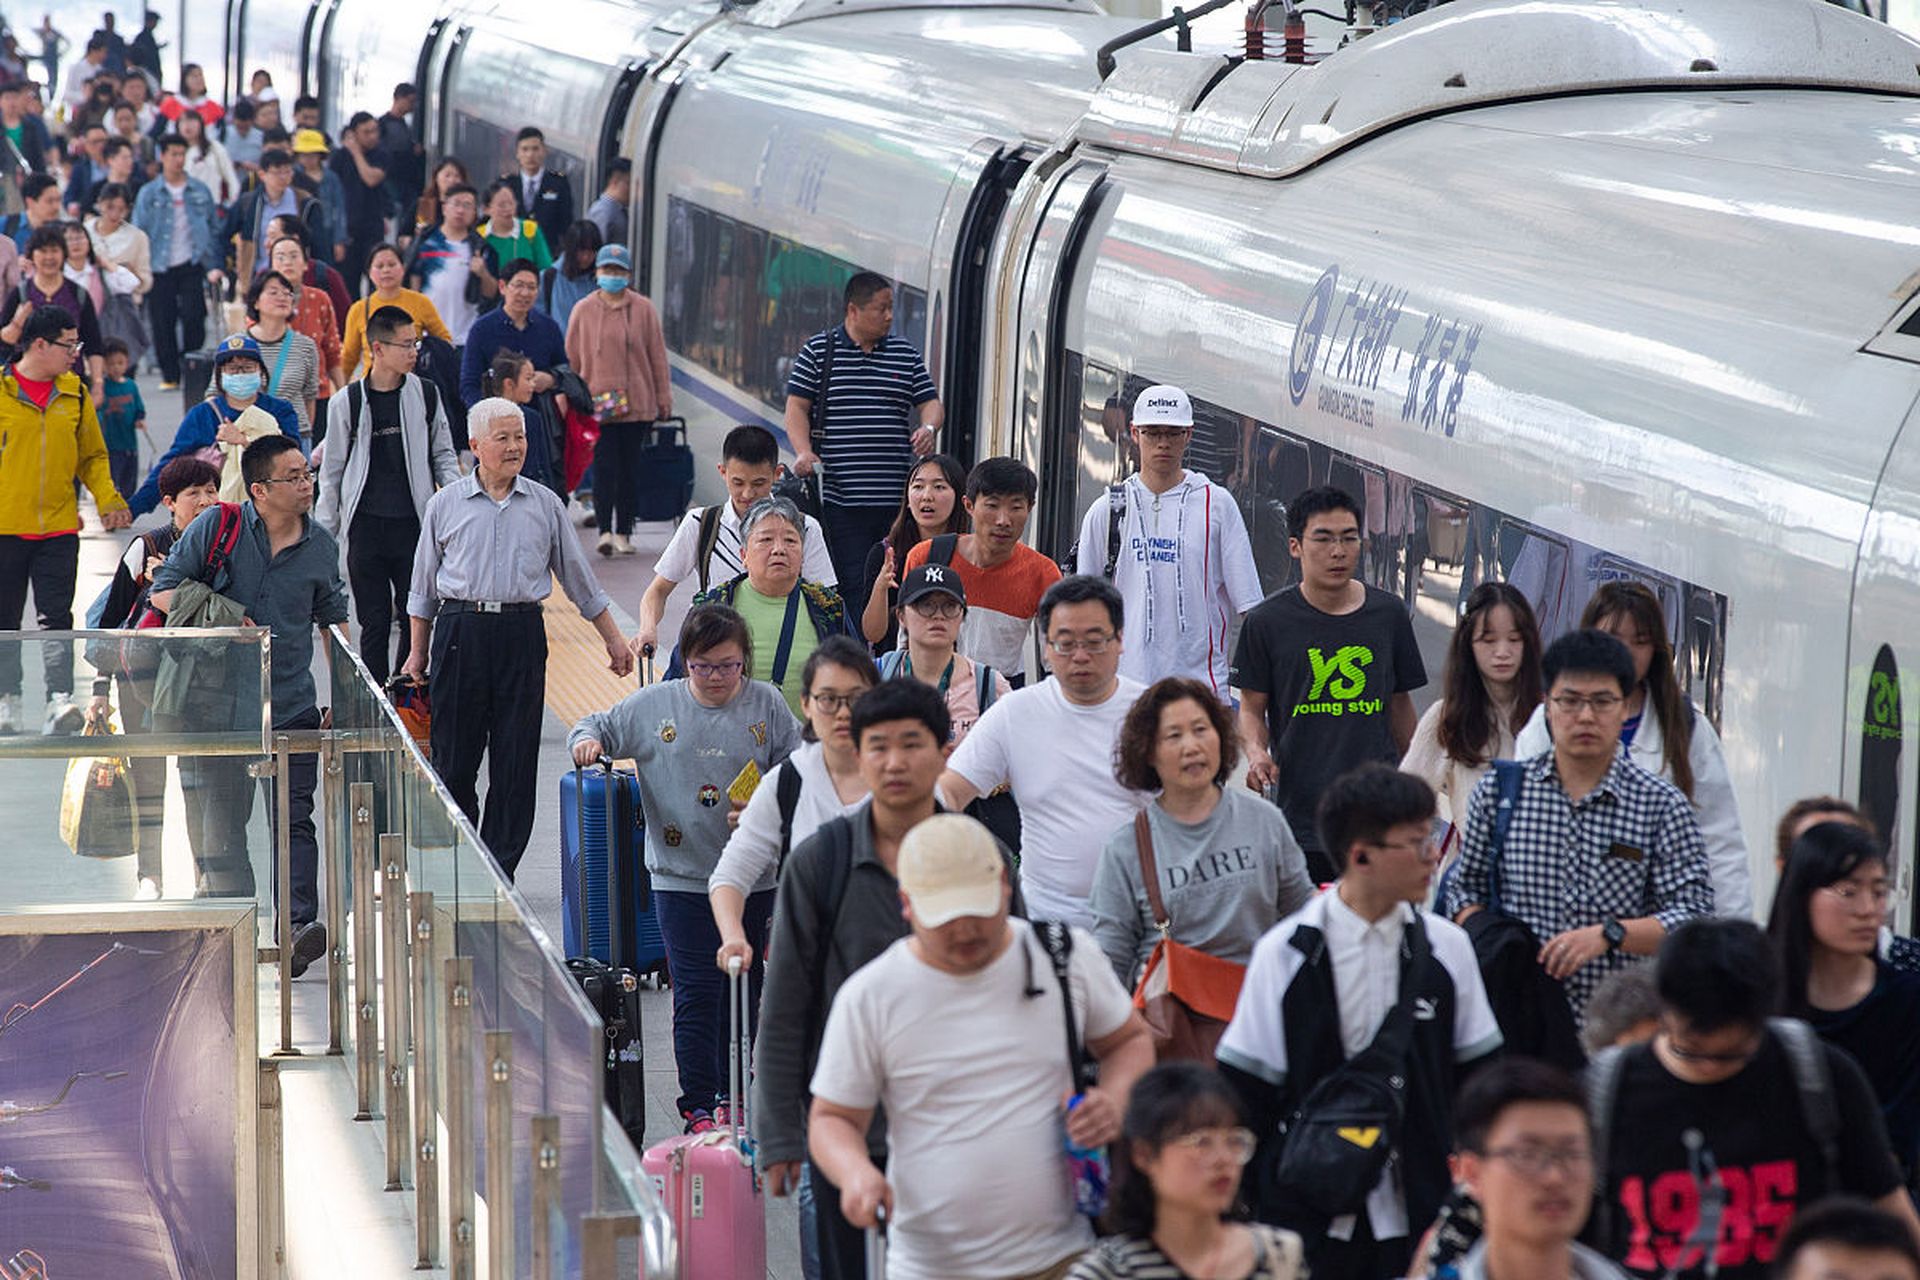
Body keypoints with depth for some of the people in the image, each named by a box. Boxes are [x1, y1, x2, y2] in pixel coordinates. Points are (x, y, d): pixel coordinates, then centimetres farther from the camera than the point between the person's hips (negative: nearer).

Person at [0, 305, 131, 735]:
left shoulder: (75, 393, 7)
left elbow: (92, 455, 15)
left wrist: (108, 499, 3)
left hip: (59, 527, 2)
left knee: (56, 618, -5)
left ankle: (59, 699, -11)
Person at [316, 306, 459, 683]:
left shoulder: (425, 396, 4)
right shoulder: (347, 403, 0)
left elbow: (443, 455, 14)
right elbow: (332, 472, 6)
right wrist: (323, 535, 5)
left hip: (414, 524, 1)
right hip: (366, 527, -1)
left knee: (415, 622, 2)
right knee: (374, 625, 2)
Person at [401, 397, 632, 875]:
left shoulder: (545, 505, 8)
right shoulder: (446, 505, 5)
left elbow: (578, 578, 15)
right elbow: (424, 585, 12)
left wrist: (613, 638, 16)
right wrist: (417, 652, 11)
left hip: (521, 636, 1)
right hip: (461, 633, -1)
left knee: (515, 764, 0)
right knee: (454, 759, 1)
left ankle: (499, 869, 8)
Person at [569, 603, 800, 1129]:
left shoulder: (766, 706, 2)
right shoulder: (654, 705, 1)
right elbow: (601, 727, 11)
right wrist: (586, 740, -11)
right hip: (682, 875, -2)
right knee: (697, 995, -5)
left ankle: (733, 1093, 27)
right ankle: (698, 1104, 2)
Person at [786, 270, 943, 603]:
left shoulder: (906, 354, 14)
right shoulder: (818, 351, 4)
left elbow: (930, 403, 14)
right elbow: (796, 407, 2)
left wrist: (928, 428, -10)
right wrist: (804, 452, -14)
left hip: (895, 499, 4)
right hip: (839, 498, -3)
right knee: (851, 585, -9)